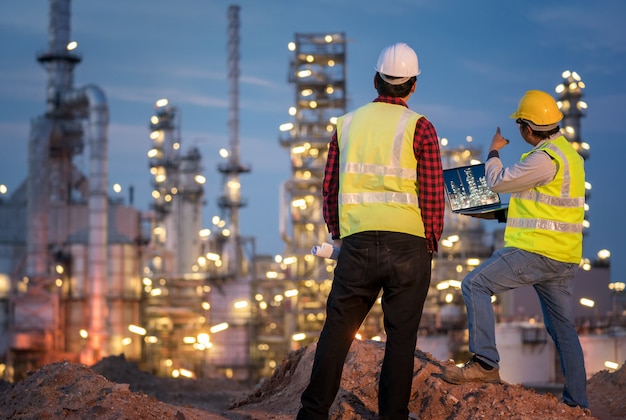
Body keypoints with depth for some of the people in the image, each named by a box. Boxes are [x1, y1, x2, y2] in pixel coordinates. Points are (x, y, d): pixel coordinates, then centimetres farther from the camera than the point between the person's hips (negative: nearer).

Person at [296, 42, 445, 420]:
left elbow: (330, 187, 10)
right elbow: (433, 194, -6)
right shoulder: (419, 128, -3)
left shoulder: (348, 123, 9)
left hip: (357, 243, 3)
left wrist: (337, 234, 20)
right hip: (408, 244, -3)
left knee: (338, 328, 8)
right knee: (401, 335, 4)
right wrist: (432, 242, 6)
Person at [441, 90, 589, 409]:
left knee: (475, 285, -8)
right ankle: (576, 402, 16)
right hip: (564, 258, 10)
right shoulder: (567, 153, 16)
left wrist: (494, 152, 10)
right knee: (562, 327, 14)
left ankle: (485, 362, -15)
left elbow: (498, 182, -8)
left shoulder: (545, 158, -16)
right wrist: (508, 214, 29)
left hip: (537, 251, -10)